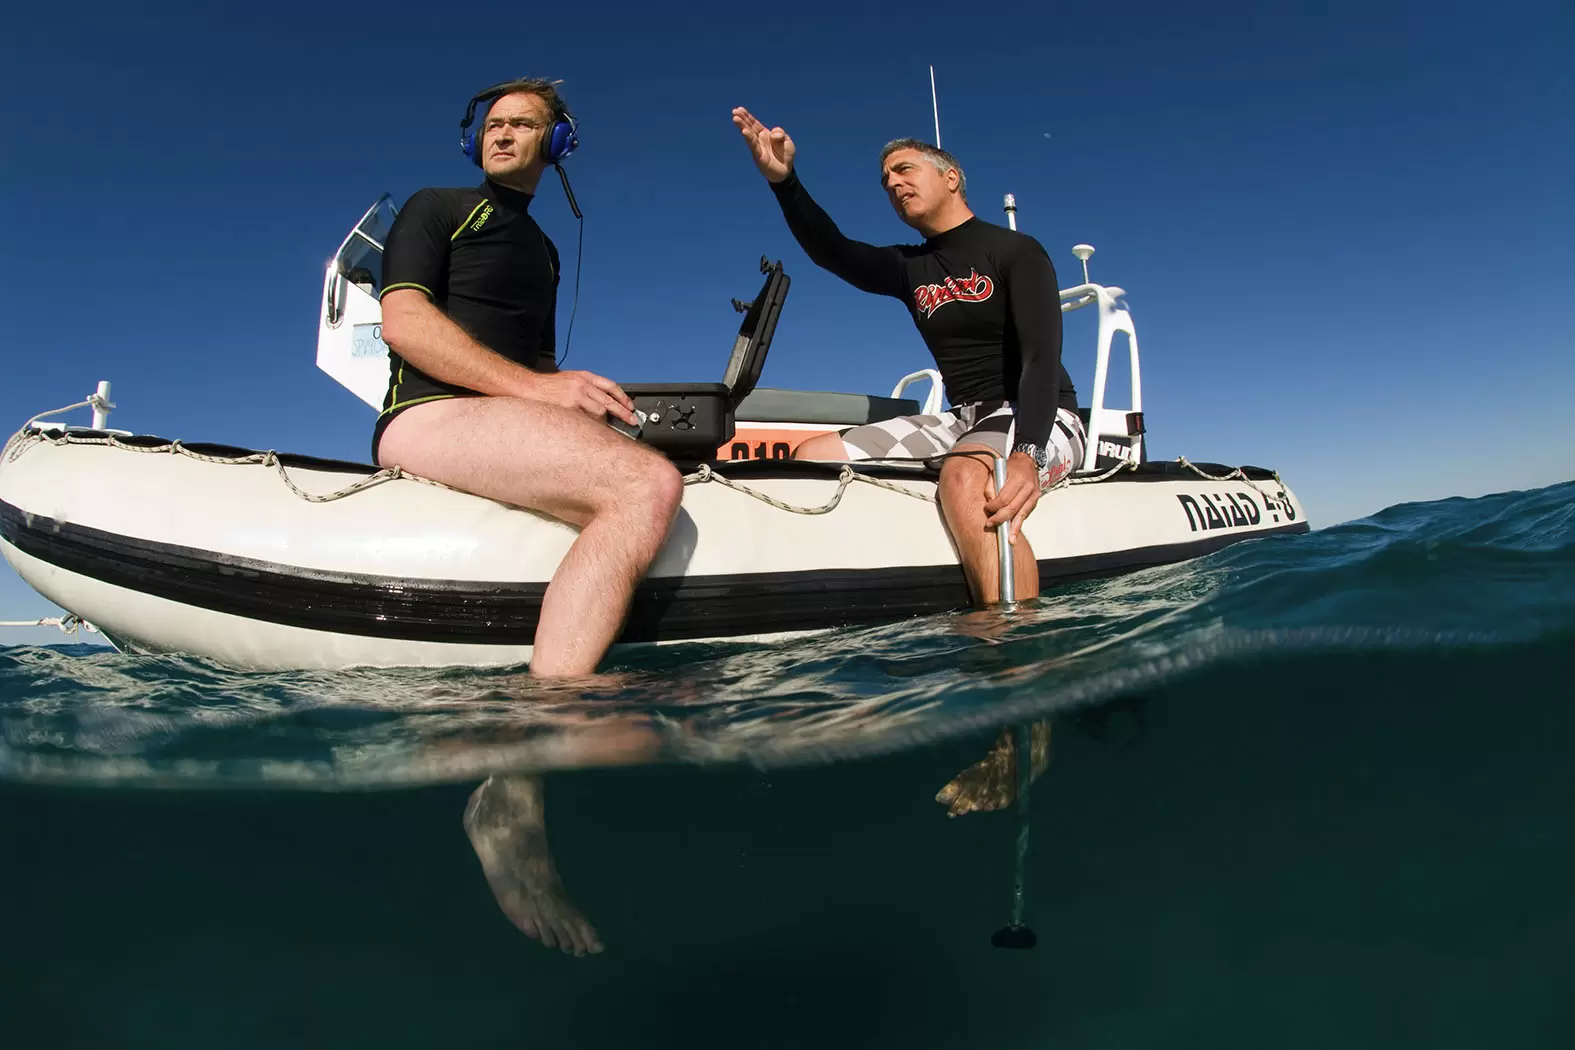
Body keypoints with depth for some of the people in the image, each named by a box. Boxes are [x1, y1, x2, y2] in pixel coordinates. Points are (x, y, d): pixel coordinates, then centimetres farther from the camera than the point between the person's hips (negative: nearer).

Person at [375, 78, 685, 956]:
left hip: (513, 429, 7)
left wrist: (592, 397, 12)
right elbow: (404, 322, -3)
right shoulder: (437, 207, 13)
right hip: (433, 416, -7)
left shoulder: (543, 249, 33)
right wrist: (536, 385, -16)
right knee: (647, 485, -33)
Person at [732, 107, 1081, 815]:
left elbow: (1041, 356, -19)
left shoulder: (1016, 253, -5)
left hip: (1040, 420, -7)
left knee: (965, 476, -42)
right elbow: (831, 251, 2)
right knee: (813, 454, -6)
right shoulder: (910, 270, 16)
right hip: (962, 420, 7)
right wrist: (783, 181, -15)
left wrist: (1026, 453, -36)